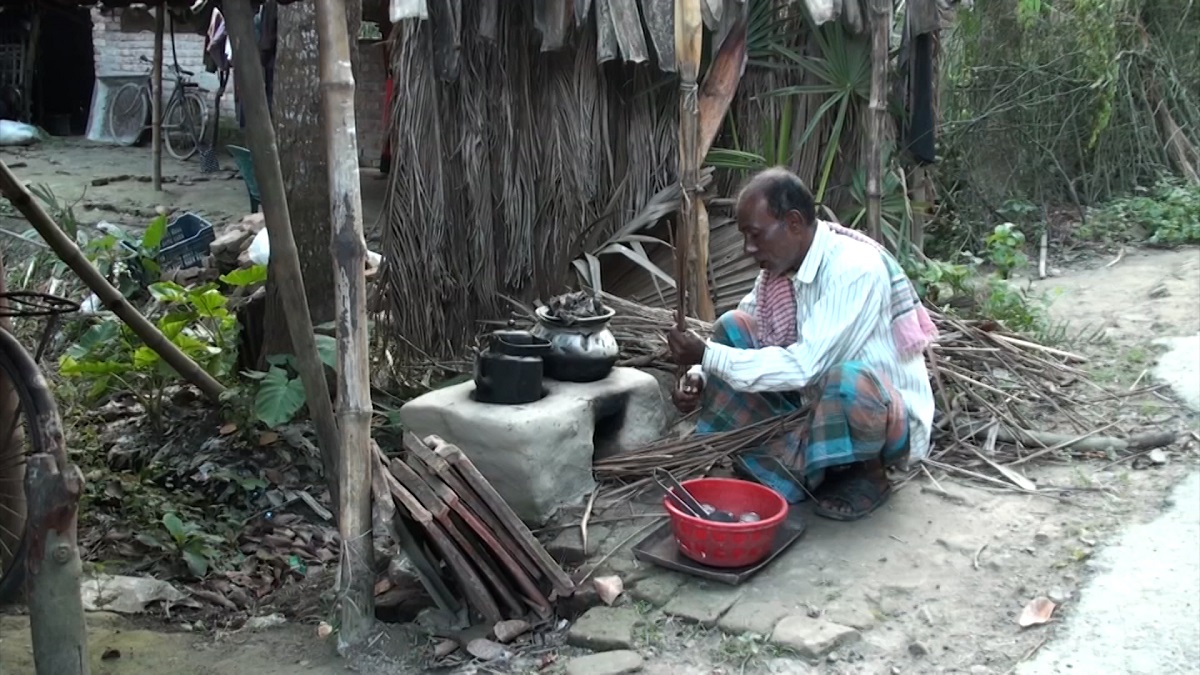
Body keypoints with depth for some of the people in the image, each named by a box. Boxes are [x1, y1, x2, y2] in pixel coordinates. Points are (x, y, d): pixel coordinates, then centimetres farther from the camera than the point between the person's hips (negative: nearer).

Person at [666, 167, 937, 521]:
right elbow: (739, 339, 6)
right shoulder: (780, 265, -3)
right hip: (820, 405, 7)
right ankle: (792, 462, -1)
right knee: (734, 327, -4)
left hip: (888, 416, -7)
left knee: (848, 379, -42)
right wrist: (701, 375, -15)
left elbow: (805, 366, -32)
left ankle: (867, 472, -7)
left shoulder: (856, 269, -27)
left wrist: (707, 355, -27)